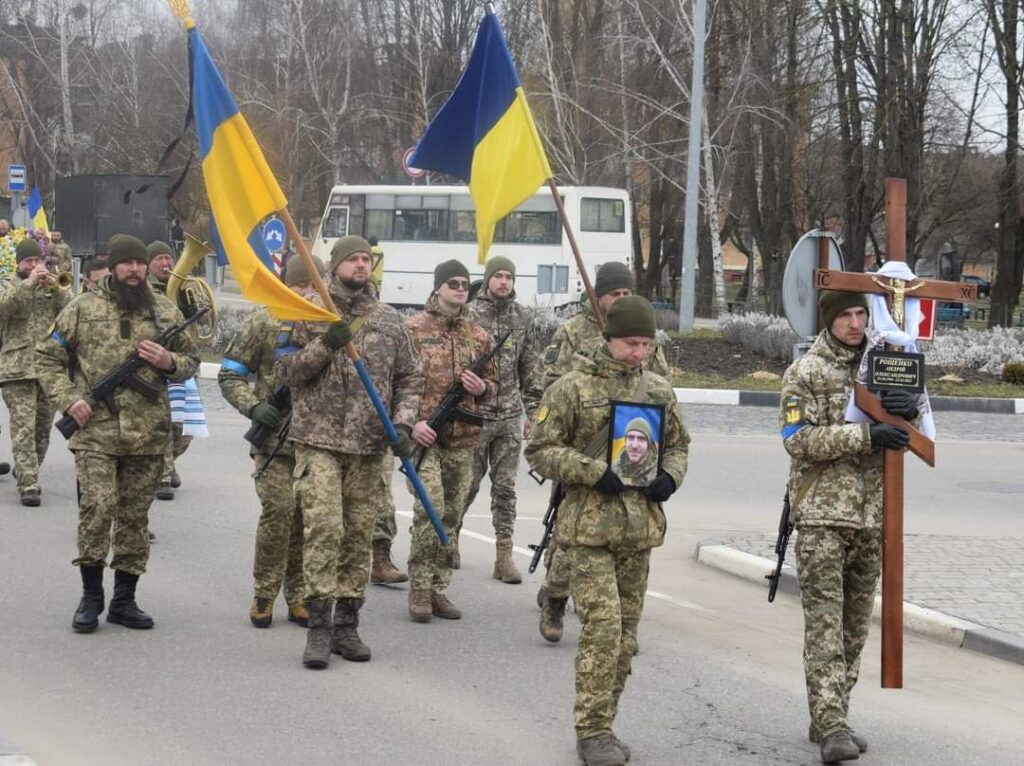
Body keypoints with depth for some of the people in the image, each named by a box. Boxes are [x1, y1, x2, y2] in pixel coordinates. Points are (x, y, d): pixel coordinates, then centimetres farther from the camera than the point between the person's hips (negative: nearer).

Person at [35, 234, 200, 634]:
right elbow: (47, 357, 6)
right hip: (95, 430, -3)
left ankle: (124, 600, 16)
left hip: (147, 434, 3)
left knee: (135, 516, 7)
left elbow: (191, 361, 16)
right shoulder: (83, 308, 1)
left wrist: (168, 361, -7)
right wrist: (68, 399, -7)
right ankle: (91, 596, 2)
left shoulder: (165, 311, 8)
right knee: (97, 508, -11)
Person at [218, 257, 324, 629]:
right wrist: (253, 406, -13)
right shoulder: (263, 323, 1)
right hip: (275, 436, -3)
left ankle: (299, 597, 14)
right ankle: (264, 594, 0)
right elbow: (230, 374, 3)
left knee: (308, 515, 4)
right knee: (279, 508, -13)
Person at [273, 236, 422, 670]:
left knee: (359, 536, 5)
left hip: (369, 446, 3)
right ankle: (318, 627, -9)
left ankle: (347, 626, 14)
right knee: (324, 529, -13)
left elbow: (409, 378, 14)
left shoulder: (388, 321, 10)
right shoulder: (310, 315, 3)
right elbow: (285, 373, -1)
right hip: (319, 442, -3)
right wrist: (324, 345, -15)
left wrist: (403, 423, -1)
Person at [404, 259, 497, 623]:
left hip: (463, 439, 5)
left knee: (451, 516, 8)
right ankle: (419, 589, -6)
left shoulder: (478, 336, 13)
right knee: (430, 509, -16)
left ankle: (438, 589, 16)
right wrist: (411, 421, -14)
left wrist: (481, 387, -3)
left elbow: (493, 384, 21)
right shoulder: (414, 328, -1)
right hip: (424, 436, -5)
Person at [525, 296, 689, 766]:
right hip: (589, 527, -5)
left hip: (640, 527, 5)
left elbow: (677, 445, 22)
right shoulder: (572, 388, -4)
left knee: (627, 632, 9)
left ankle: (602, 723, 20)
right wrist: (594, 473, -16)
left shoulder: (659, 391, 11)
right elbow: (540, 450, -5)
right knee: (603, 625, -13)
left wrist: (670, 476, 0)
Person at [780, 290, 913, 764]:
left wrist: (912, 410, -9)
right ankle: (831, 727, -16)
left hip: (872, 515, 6)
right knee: (825, 622, -11)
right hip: (822, 515, -6)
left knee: (856, 623, 8)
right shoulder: (806, 372, -3)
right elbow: (800, 439, -13)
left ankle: (831, 719, 17)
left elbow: (906, 439, 15)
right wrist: (865, 435, -22)